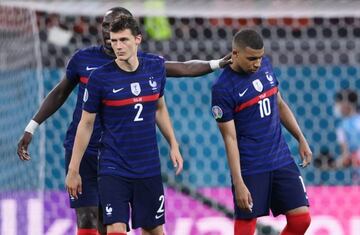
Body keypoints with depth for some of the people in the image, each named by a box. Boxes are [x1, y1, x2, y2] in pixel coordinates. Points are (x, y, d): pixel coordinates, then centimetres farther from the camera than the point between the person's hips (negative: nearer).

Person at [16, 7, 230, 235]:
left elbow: (184, 68, 4)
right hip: (81, 150, -1)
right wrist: (31, 128, 13)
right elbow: (60, 93, 14)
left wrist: (218, 63, -12)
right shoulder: (83, 58, 2)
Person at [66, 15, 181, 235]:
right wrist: (73, 170, -1)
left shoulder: (155, 69, 1)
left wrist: (173, 145, 13)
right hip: (113, 170, -4)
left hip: (149, 168, 4)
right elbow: (86, 124, -2)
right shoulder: (100, 77, -10)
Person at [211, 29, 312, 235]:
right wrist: (239, 183, -18)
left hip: (282, 159, 6)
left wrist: (301, 139, 15)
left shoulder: (265, 65, 4)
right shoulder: (222, 88, -14)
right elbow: (230, 138, -14)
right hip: (250, 168, -6)